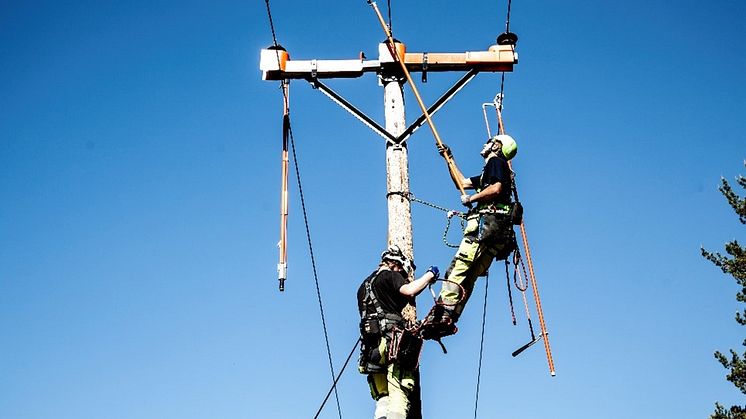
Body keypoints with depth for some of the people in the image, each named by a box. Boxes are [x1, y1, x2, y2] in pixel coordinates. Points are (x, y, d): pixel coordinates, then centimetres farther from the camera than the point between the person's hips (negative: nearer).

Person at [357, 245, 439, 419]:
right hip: (392, 338, -7)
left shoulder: (364, 285, 30)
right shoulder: (390, 276, 5)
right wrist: (430, 274, -1)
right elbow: (408, 290, -15)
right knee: (399, 393, -16)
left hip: (371, 346, 7)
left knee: (382, 397, 6)